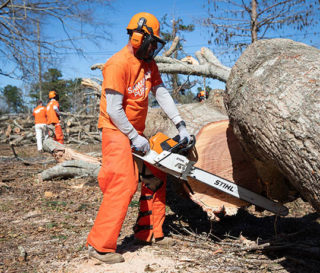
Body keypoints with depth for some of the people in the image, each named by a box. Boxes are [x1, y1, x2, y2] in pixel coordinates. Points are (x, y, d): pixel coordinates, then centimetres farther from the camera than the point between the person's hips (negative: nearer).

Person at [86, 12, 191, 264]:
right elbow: (114, 110, -22)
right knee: (123, 185, -16)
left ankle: (149, 232, 22)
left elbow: (162, 94, 4)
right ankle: (100, 246, -8)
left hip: (136, 131, 9)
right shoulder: (118, 64, -19)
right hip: (116, 131, -9)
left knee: (156, 177, 11)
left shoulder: (149, 64, 8)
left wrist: (181, 126, -3)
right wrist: (134, 137, -16)